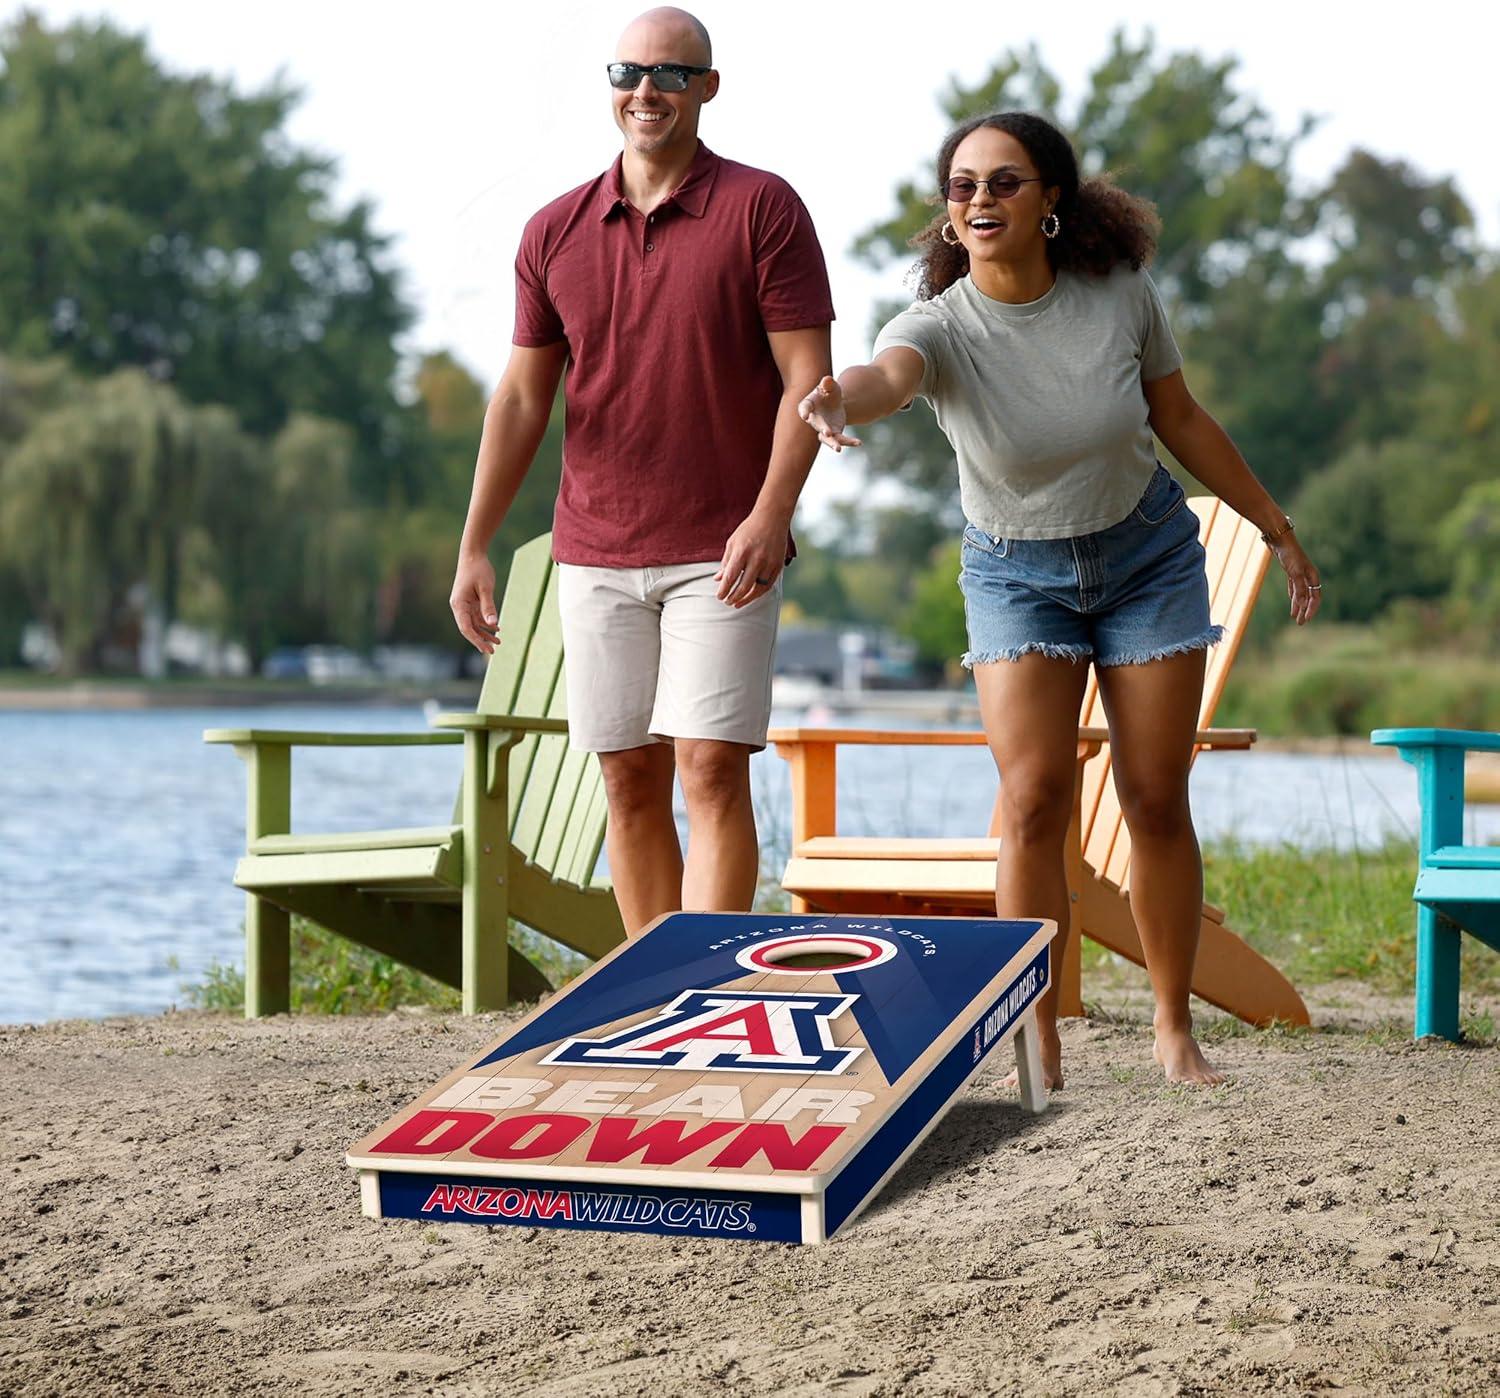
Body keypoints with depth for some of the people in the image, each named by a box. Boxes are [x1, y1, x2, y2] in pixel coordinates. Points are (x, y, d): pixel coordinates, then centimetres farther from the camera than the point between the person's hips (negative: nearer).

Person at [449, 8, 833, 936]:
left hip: (722, 554, -4)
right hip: (595, 555, 4)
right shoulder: (555, 232, 10)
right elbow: (523, 397, 12)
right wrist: (474, 548, 5)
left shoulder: (762, 209, -2)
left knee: (711, 770, -10)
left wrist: (771, 516, -19)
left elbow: (807, 375, -6)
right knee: (630, 781, 6)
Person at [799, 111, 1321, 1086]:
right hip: (1018, 575, -1)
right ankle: (1037, 1042, -3)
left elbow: (1182, 421, 0)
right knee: (1034, 802, -14)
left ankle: (1176, 1030, 18)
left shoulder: (1120, 293, -16)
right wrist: (839, 395, -73)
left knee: (1157, 801, 2)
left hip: (1148, 555, 1)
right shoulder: (941, 327, -23)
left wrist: (1278, 528, 8)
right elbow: (888, 374, -48)